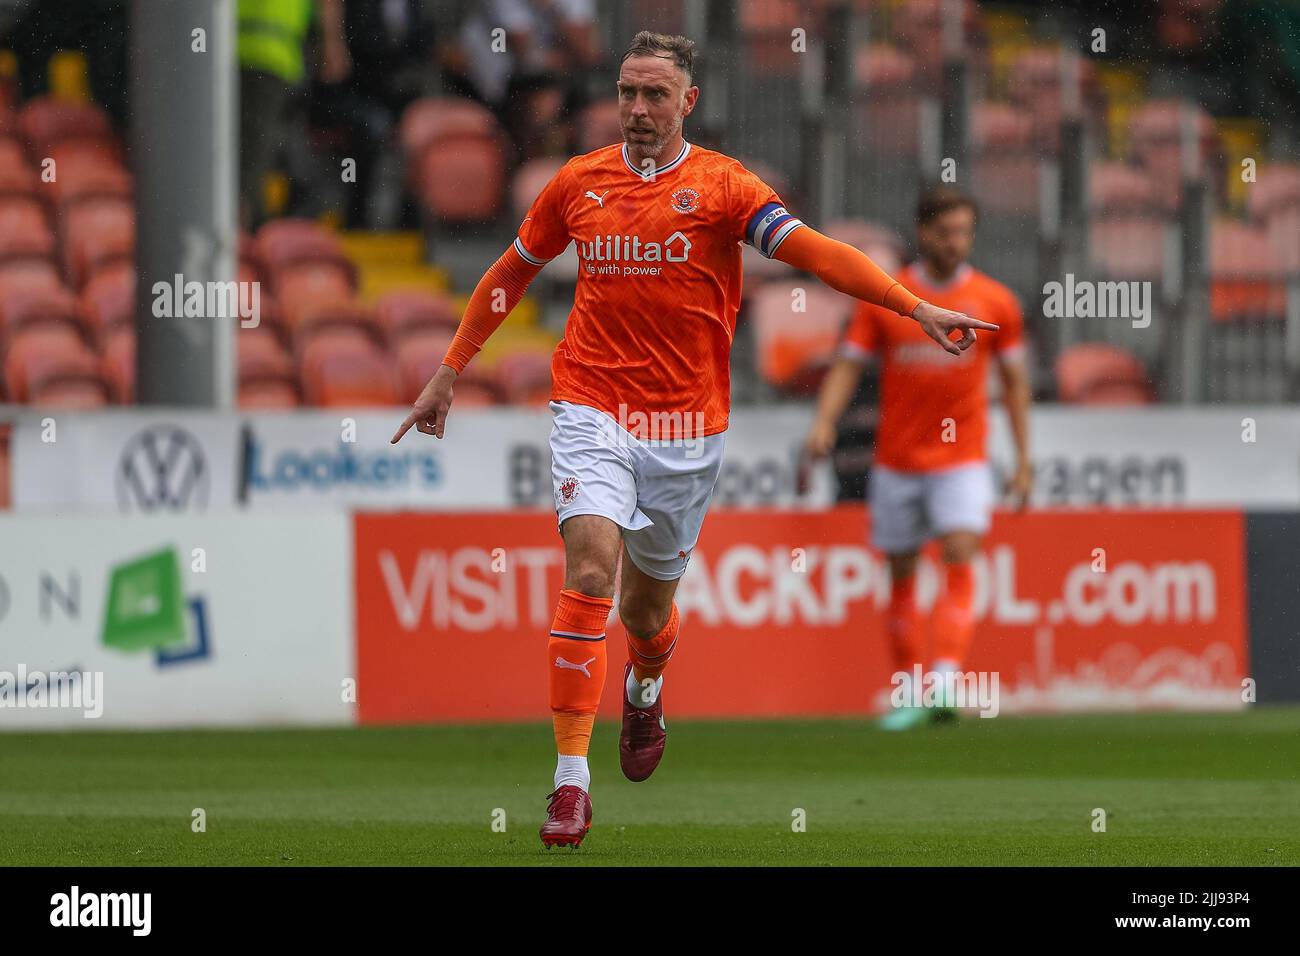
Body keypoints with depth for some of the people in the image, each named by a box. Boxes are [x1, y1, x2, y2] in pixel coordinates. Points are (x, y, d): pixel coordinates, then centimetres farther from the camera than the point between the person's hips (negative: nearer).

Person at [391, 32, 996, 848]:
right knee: (591, 569, -20)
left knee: (648, 605, 11)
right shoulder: (579, 182, 5)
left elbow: (816, 252, -14)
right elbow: (512, 274, 19)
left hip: (686, 426, 0)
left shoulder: (721, 185, -3)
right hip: (593, 411, 0)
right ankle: (571, 783, -21)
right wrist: (450, 371, 20)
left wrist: (917, 308, -25)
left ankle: (645, 690, 51)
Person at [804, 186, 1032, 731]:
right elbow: (848, 365, 1)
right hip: (896, 461, 1)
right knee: (901, 573, 7)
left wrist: (1023, 459, 5)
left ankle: (946, 680, -24)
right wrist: (824, 421, -16)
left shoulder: (995, 302, 1)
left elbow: (1014, 379, 8)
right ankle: (907, 692, 17)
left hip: (961, 460, -1)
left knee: (960, 559, -18)